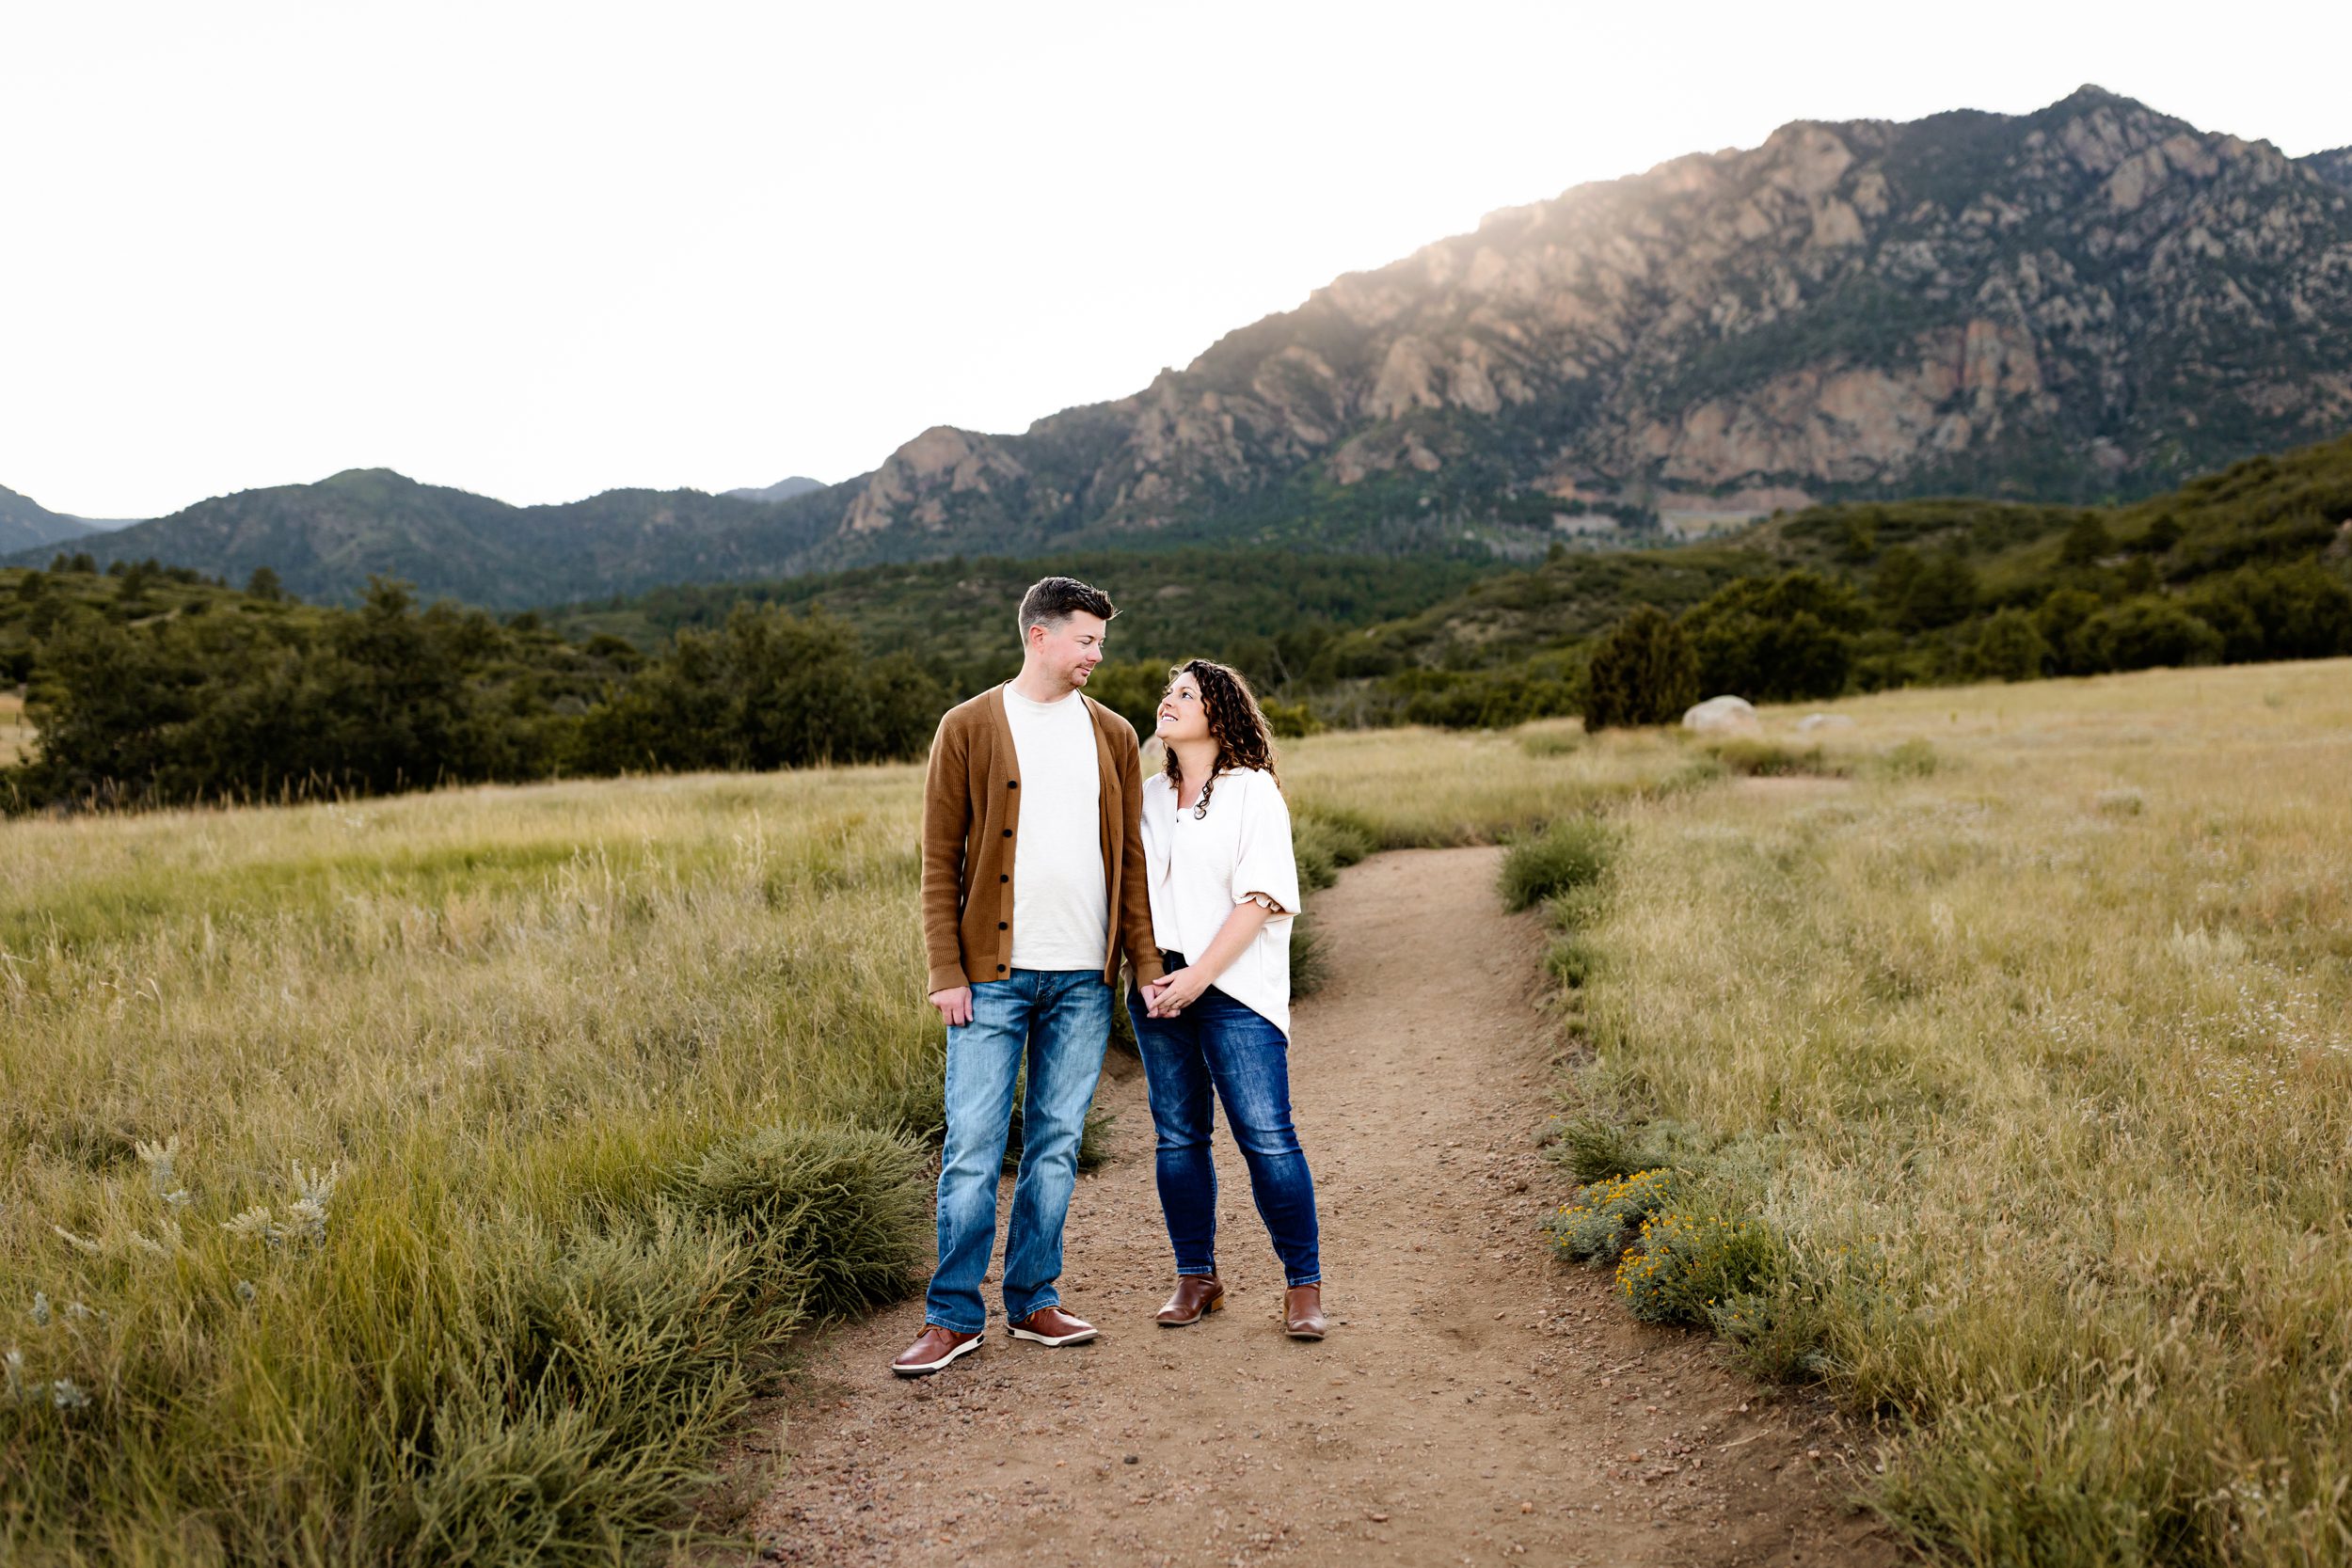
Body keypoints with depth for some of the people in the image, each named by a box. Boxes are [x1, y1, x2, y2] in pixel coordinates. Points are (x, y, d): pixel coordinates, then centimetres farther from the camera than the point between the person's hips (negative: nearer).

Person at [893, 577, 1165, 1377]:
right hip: (993, 976, -3)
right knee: (973, 1148, -1)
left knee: (1056, 1145, 9)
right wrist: (945, 971, -8)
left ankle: (1034, 1300, 21)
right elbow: (940, 860, -1)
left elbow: (1130, 859, 12)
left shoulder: (1112, 735, 10)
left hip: (1083, 979, 3)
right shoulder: (969, 728, 0)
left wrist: (1146, 962, 5)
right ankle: (954, 1317, 10)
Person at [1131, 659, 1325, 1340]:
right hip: (1159, 986, 5)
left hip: (1234, 987, -5)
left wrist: (1200, 975, -15)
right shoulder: (1149, 795, 14)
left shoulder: (1253, 791, -2)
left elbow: (1260, 898, -9)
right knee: (1178, 1136, 7)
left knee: (1267, 1136, -8)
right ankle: (1196, 1277, 20)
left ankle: (1303, 1285, 3)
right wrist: (1145, 971, -2)